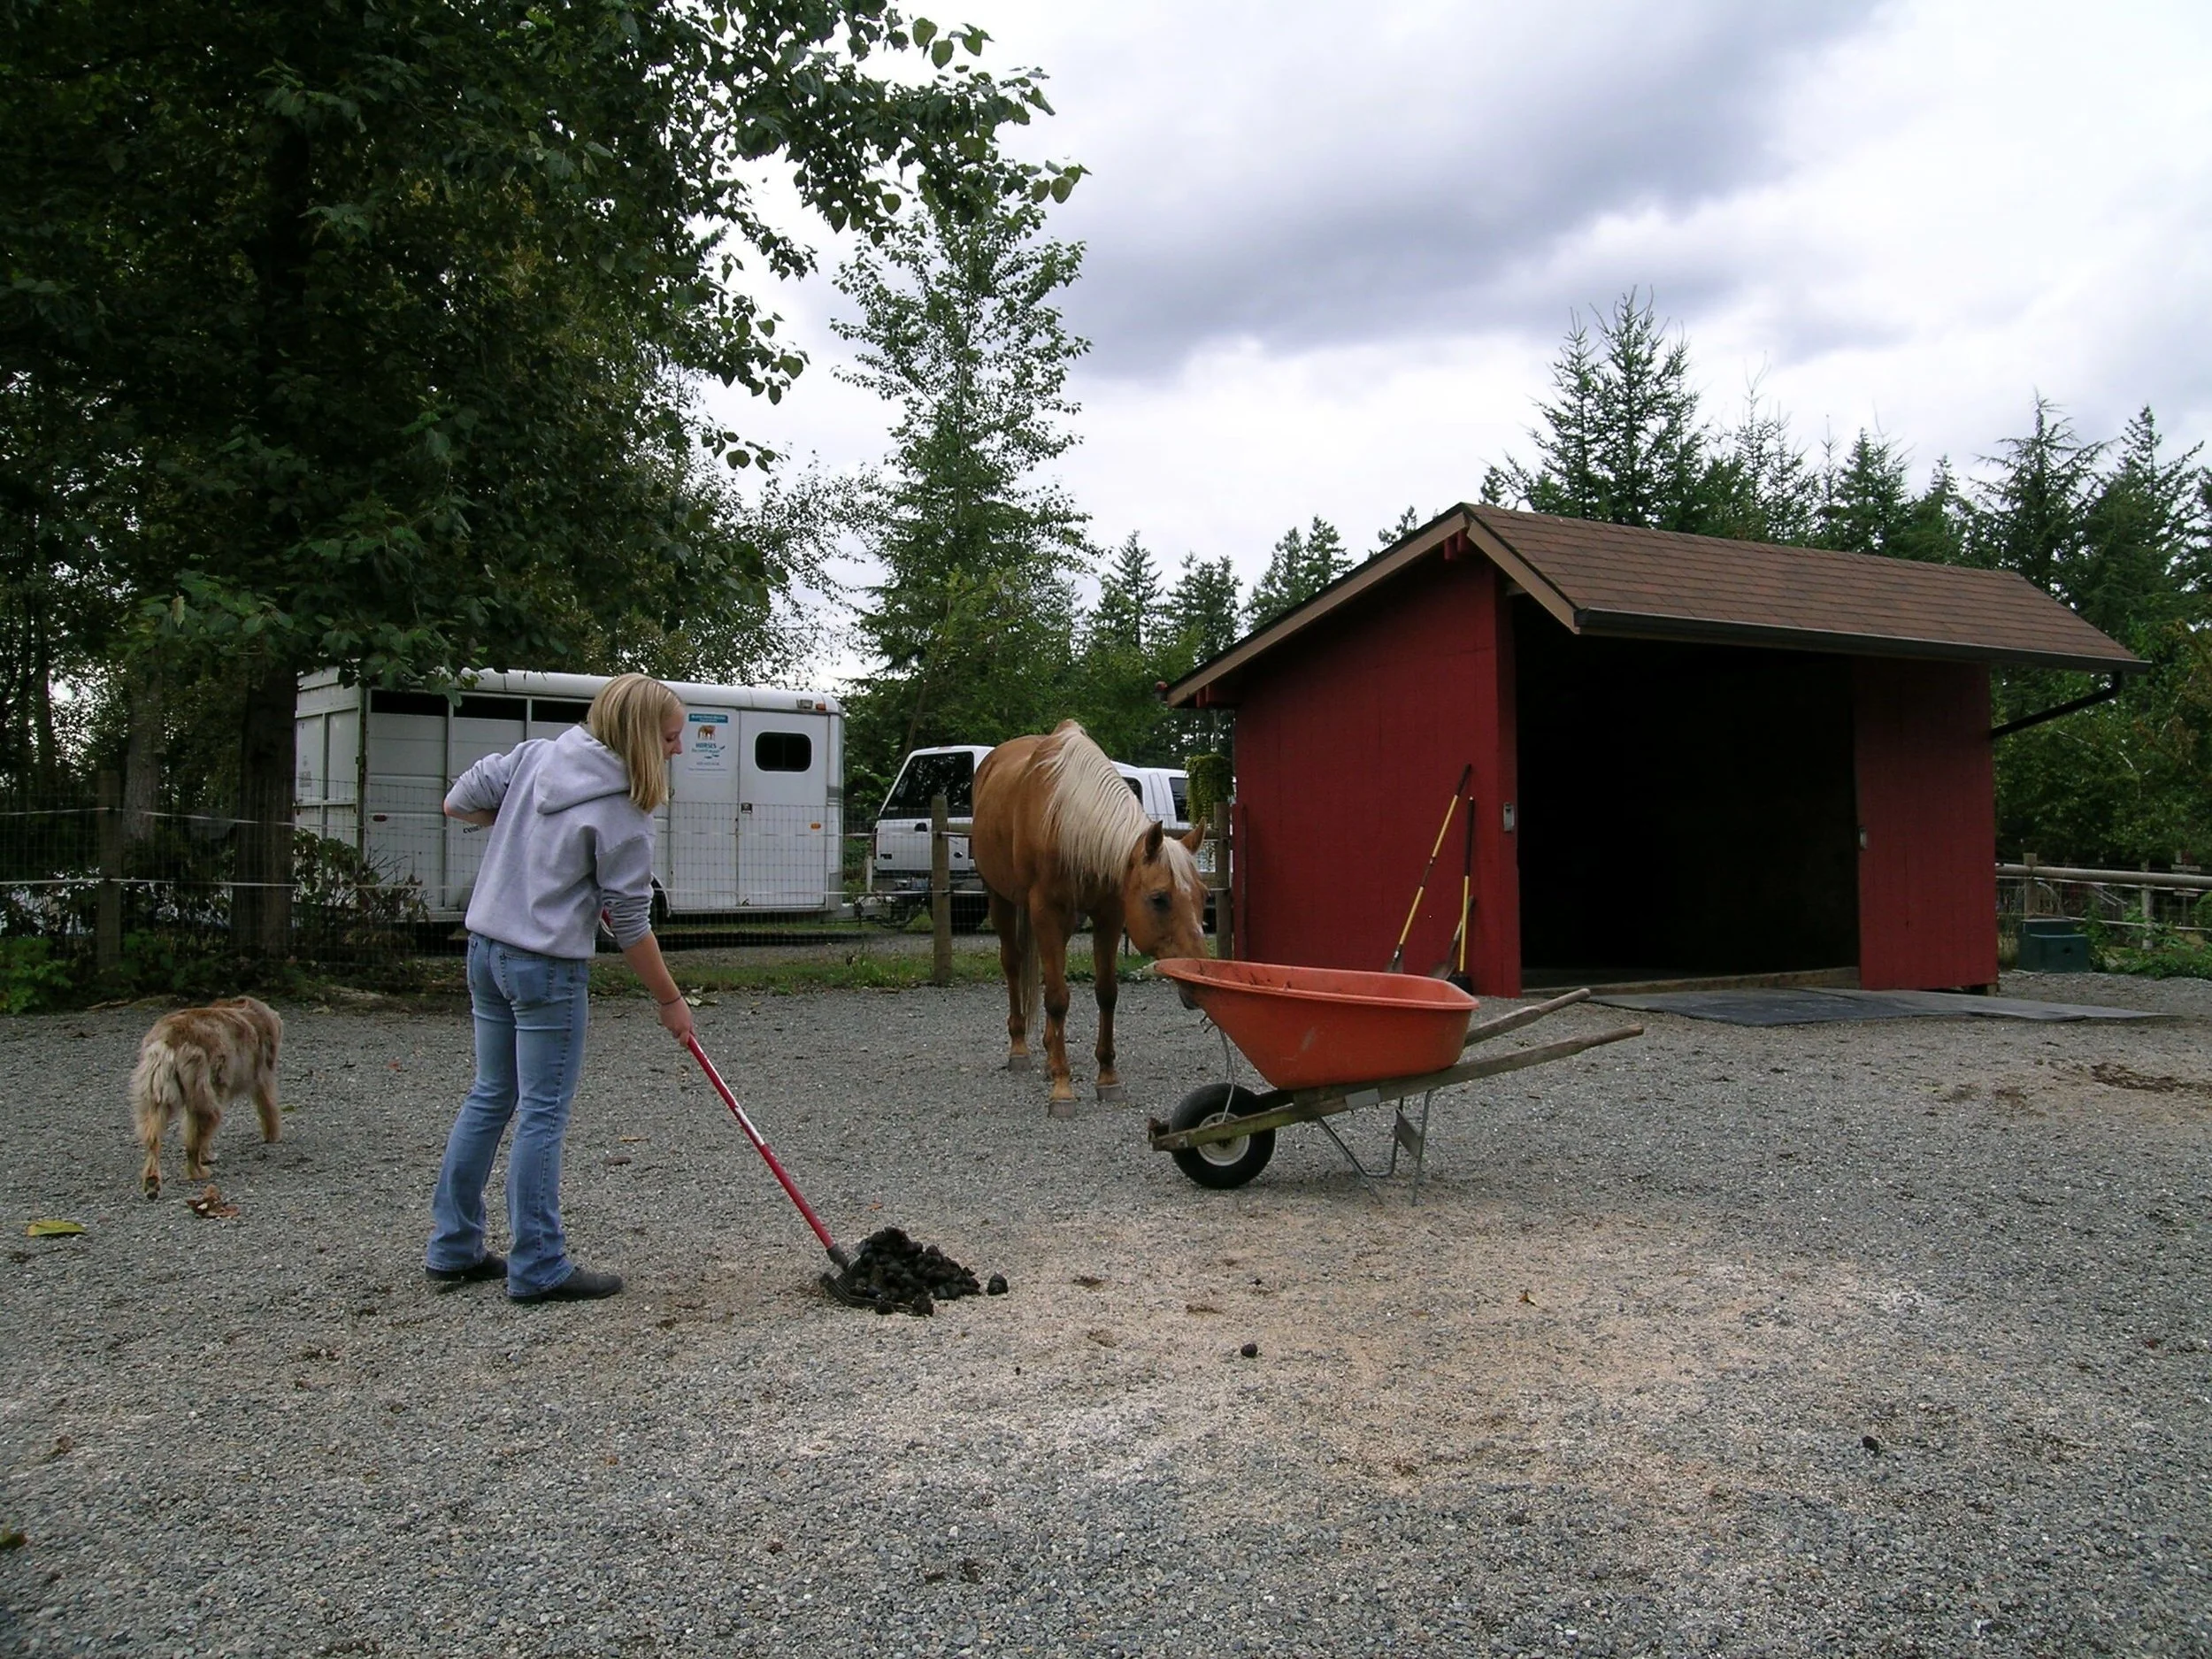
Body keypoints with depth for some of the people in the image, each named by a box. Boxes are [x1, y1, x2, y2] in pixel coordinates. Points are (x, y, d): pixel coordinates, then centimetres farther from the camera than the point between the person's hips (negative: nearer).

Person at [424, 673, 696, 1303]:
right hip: (548, 967, -8)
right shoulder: (623, 819, -15)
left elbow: (457, 803, 8)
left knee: (489, 1097, 17)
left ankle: (452, 1249, 25)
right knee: (543, 1113, 1)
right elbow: (632, 927, -10)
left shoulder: (534, 755, 2)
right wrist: (670, 1001, 1)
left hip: (486, 949, 8)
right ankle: (537, 1268, 9)